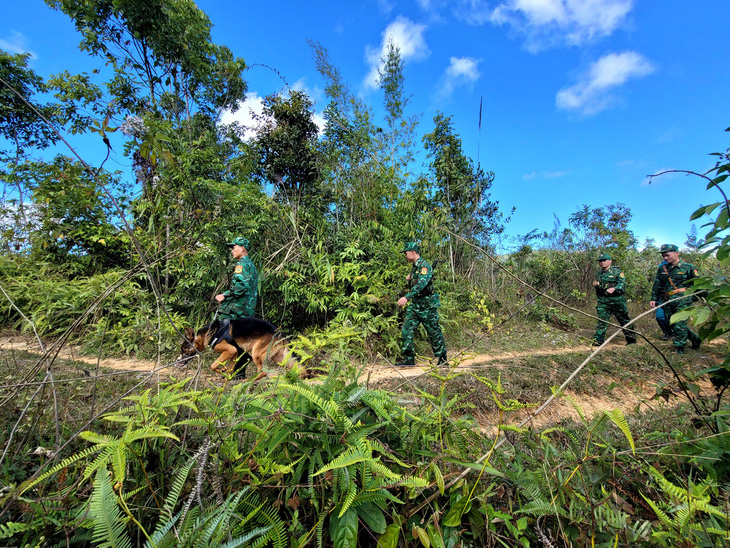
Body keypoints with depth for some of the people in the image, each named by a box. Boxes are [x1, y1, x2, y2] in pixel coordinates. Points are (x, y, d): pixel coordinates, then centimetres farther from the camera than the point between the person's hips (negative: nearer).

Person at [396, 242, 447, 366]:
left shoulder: (424, 265, -16)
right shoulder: (414, 266, 13)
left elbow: (421, 283, -33)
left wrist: (407, 297, -43)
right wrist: (410, 277, 12)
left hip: (427, 305, -8)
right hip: (414, 305, 9)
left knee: (434, 333, 2)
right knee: (406, 330, 1)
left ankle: (443, 359, 17)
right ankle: (409, 358, 8)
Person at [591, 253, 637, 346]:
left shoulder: (617, 272, -2)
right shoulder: (599, 273, 15)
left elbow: (622, 284, -13)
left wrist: (614, 288, -31)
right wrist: (595, 285, 3)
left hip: (617, 300, -3)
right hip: (602, 301, 4)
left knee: (624, 320, 6)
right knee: (601, 321, 0)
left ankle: (631, 339, 22)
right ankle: (598, 340, 1)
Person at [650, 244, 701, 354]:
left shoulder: (688, 267, 0)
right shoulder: (662, 269, 12)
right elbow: (656, 285, 15)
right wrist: (654, 298, 9)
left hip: (683, 301, -5)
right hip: (667, 302, 5)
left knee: (679, 325, -8)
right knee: (672, 325, 10)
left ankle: (679, 348, 4)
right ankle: (695, 339, 30)